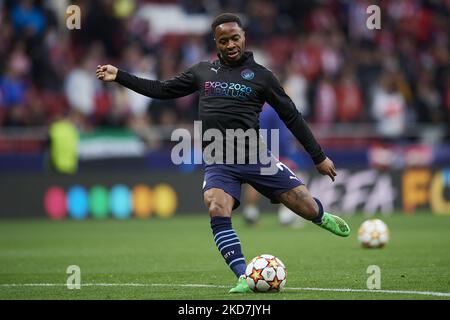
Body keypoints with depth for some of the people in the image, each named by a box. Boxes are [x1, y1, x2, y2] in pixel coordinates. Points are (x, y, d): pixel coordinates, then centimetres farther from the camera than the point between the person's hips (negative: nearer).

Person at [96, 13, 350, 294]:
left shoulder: (261, 76, 4)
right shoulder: (203, 71, 12)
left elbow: (292, 116, 7)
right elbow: (163, 90, 21)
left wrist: (319, 157, 7)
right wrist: (119, 76, 16)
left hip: (256, 157, -2)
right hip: (218, 163, 2)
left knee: (307, 207, -5)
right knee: (218, 212, -26)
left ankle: (322, 218, 33)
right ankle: (244, 278, -23)